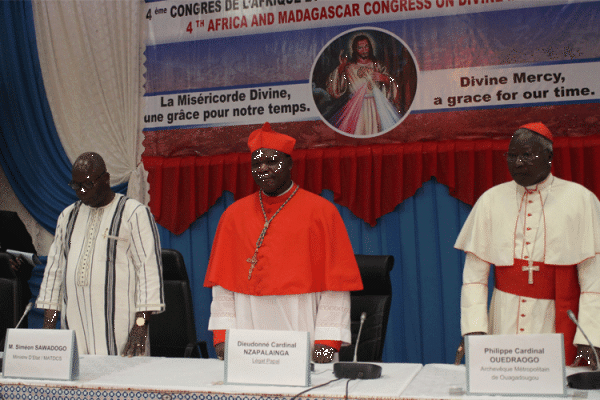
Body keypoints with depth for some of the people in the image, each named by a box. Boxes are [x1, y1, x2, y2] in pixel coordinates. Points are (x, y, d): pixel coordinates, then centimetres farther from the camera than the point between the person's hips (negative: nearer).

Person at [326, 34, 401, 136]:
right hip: (356, 108, -1)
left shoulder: (377, 66, 14)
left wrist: (385, 79, -10)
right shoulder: (349, 67, 9)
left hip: (376, 107, 1)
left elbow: (392, 85, 11)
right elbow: (335, 88, -2)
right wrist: (341, 66, -8)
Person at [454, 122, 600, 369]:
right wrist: (474, 328, -8)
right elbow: (475, 273, 3)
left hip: (558, 323, -1)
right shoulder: (491, 200, 5)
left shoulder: (580, 199, 0)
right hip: (505, 322, 1)